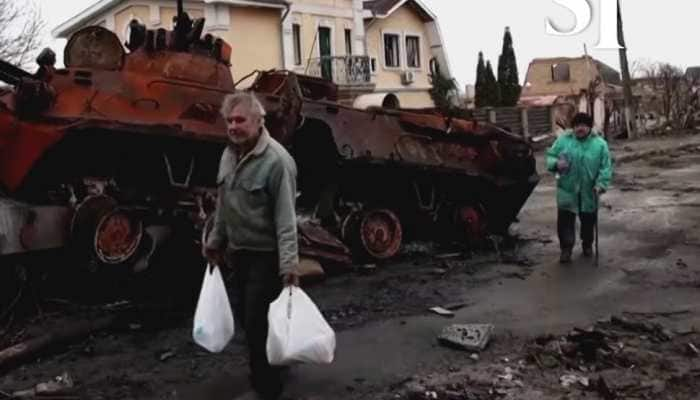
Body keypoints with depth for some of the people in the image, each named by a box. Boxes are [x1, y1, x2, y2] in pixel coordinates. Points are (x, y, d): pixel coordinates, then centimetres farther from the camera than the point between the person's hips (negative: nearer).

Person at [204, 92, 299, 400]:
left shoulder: (276, 160, -21)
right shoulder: (228, 154, 5)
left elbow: (285, 217, -23)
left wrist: (289, 262, -26)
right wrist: (215, 241, 20)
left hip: (266, 256, -8)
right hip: (238, 252, 9)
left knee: (258, 321, 0)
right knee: (245, 315, 20)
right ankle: (275, 362, 43)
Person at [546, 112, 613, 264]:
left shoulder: (599, 144, -5)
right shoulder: (563, 139, -3)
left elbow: (606, 167, -7)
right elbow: (550, 156, 2)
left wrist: (600, 184, -20)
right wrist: (556, 163, -21)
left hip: (589, 192, 0)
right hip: (567, 190, 0)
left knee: (588, 220, 16)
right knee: (565, 220, -1)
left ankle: (587, 244, 38)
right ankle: (566, 248, 13)